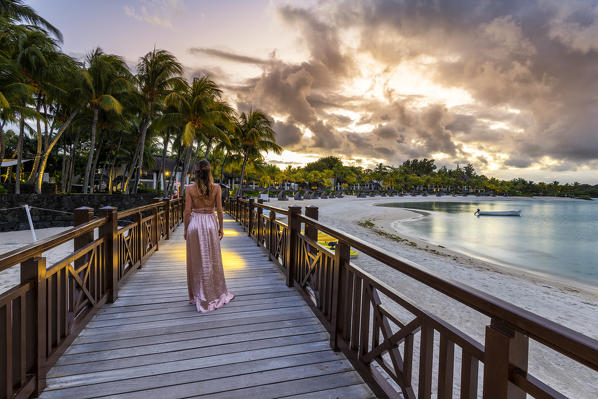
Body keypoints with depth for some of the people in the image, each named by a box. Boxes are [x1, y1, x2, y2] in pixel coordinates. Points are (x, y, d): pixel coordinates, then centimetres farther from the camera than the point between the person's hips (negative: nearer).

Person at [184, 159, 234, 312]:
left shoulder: (190, 188, -6)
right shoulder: (216, 188, -5)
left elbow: (187, 212, -5)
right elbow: (219, 210, -3)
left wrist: (186, 230, 6)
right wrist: (221, 228, 7)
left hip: (194, 224, 0)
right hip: (211, 223, 0)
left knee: (196, 261, 12)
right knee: (212, 260, 11)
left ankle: (197, 296, 25)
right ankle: (216, 294, 23)